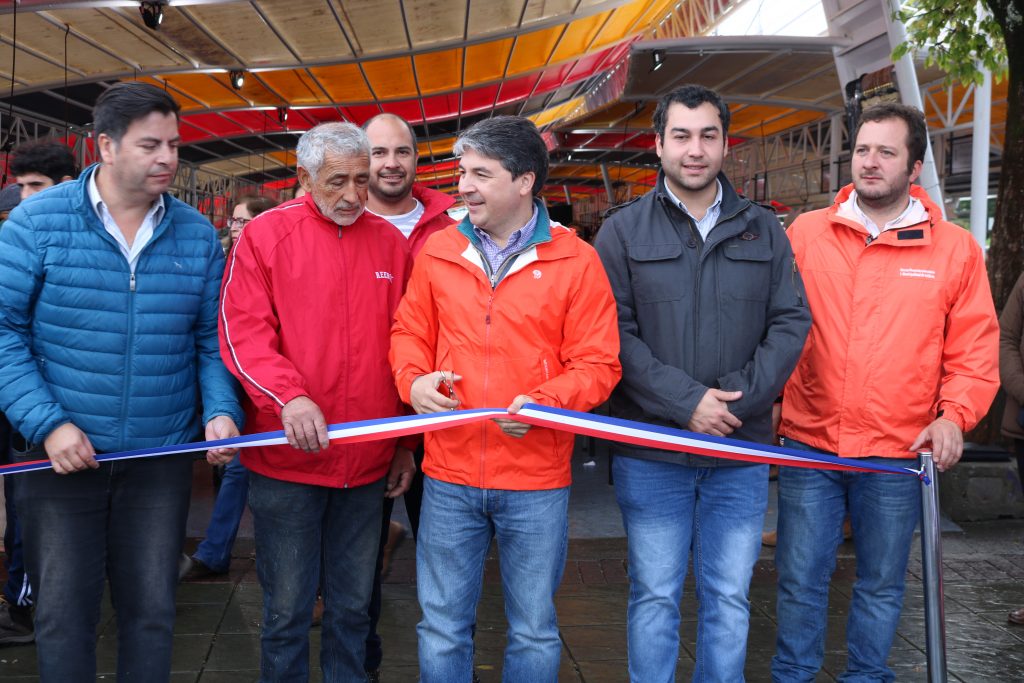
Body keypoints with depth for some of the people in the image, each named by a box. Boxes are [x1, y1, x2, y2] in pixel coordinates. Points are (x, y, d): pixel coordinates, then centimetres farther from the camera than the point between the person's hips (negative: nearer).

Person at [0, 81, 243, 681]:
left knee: (153, 609, 12)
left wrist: (221, 411, -12)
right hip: (61, 455, -2)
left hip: (163, 457, 2)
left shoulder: (198, 235, 2)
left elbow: (211, 339, 5)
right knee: (64, 612, 9)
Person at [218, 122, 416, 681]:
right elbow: (241, 334, -9)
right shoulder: (264, 236, -2)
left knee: (353, 606, 16)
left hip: (368, 464, 3)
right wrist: (288, 395, -26)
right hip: (287, 461, -3)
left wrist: (405, 444, 13)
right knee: (287, 609, 8)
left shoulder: (391, 243, 7)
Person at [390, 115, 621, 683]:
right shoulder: (439, 251, 4)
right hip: (449, 475, 2)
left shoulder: (575, 260, -5)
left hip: (536, 484, -2)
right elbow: (410, 334, 14)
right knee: (442, 627, 13)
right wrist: (414, 379, -7)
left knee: (534, 632, 13)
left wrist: (544, 402, -21)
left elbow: (597, 364, -5)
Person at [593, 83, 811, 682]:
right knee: (655, 597, 8)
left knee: (730, 598, 12)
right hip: (650, 451, -2)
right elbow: (615, 335, -8)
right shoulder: (623, 231, 0)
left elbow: (791, 321, 2)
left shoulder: (764, 230, 8)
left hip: (742, 449, 2)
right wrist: (687, 401, -17)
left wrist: (738, 395, -11)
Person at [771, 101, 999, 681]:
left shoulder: (956, 248, 2)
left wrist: (953, 414, -11)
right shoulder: (806, 233, 3)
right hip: (808, 444, 0)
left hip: (897, 455, 0)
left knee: (882, 584, 13)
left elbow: (975, 350, 2)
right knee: (801, 580, 7)